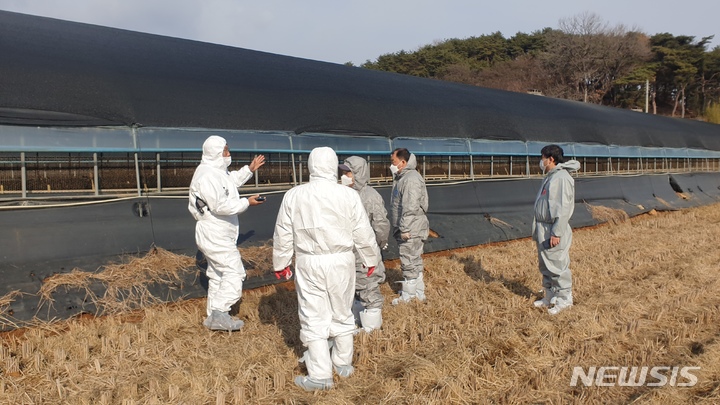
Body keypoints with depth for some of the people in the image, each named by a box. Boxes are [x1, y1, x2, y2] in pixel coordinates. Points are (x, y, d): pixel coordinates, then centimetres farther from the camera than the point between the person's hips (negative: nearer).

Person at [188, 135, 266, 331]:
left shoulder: (217, 171, 12)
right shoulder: (207, 176, -22)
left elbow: (232, 180, 33)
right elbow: (221, 206, -28)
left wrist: (249, 170, 26)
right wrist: (246, 202, -22)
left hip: (218, 234, 11)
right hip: (215, 235, -11)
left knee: (218, 275, 16)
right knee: (234, 272, -14)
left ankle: (214, 316, 24)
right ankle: (219, 314, -13)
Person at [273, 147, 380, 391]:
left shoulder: (293, 195, -5)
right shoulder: (348, 195, -8)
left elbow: (283, 234, 1)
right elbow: (363, 234, -3)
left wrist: (280, 263, 14)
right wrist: (371, 259, 13)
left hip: (308, 264, 0)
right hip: (341, 262, 1)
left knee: (314, 318, 6)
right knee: (342, 314, 17)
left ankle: (320, 375, 6)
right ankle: (343, 363, 31)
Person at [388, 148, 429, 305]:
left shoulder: (411, 179, -18)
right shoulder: (402, 178, 15)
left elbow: (410, 208, -25)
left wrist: (405, 229, -24)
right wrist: (401, 229, 20)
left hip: (411, 231, -11)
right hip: (406, 230, 11)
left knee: (409, 262, -2)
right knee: (414, 262, 18)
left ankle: (409, 295, 7)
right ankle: (418, 293, 28)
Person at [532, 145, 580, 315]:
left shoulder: (562, 178, -16)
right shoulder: (550, 177, 15)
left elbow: (563, 209, -21)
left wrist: (556, 233, -24)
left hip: (554, 231, -10)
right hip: (543, 230, 10)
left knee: (558, 265, -2)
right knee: (545, 266, 16)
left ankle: (565, 299, 9)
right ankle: (550, 297, 27)